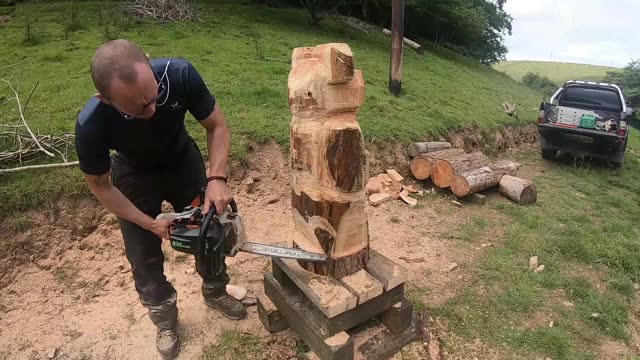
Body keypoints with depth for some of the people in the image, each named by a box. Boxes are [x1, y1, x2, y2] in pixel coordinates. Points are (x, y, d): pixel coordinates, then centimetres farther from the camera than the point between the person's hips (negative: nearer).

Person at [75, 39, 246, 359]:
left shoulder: (180, 74, -36)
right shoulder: (91, 126, -36)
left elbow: (216, 125, -20)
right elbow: (99, 185, -16)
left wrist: (216, 179, -33)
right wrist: (149, 223, -18)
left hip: (183, 160, 2)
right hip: (135, 176, -1)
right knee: (145, 255, 6)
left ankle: (215, 292, 40)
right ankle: (165, 320, 35)